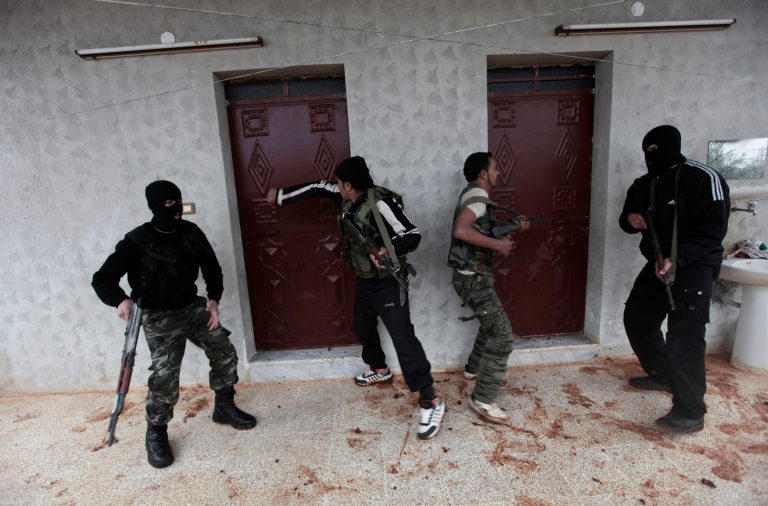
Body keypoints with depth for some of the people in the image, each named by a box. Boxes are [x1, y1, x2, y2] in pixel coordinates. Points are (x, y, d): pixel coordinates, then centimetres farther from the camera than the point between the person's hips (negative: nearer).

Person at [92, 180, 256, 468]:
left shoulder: (191, 232, -1)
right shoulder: (138, 240, -14)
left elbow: (211, 267, 9)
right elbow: (102, 278, -13)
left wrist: (213, 299, -4)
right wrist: (121, 300, -34)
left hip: (193, 307, 5)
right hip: (159, 317, -5)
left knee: (224, 352, 2)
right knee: (165, 374, -15)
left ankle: (224, 407, 23)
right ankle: (156, 433, 10)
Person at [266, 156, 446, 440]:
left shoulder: (380, 203, -24)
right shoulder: (348, 199, -1)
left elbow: (412, 235, -22)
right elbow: (317, 188, 14)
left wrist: (389, 250, -40)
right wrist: (281, 196, 19)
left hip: (388, 283, -9)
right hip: (364, 280, 9)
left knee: (403, 339, -11)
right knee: (363, 329, 24)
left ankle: (431, 401, -2)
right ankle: (380, 370, 50)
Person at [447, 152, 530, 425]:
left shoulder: (474, 195, 17)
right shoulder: (477, 194, -15)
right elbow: (461, 230, -31)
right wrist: (498, 245, -24)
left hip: (473, 275, 11)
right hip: (473, 278, -11)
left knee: (491, 325, 27)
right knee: (502, 335, -9)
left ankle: (473, 368, 43)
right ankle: (483, 400, -2)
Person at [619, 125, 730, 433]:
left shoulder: (704, 178, -14)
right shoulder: (644, 185, 7)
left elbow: (713, 230, -20)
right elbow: (628, 219, 17)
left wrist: (677, 259, -31)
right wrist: (630, 219, -8)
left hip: (694, 265, -8)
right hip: (658, 262, 8)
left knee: (684, 334, -15)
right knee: (637, 318, 14)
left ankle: (690, 412, -5)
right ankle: (663, 375, 35)